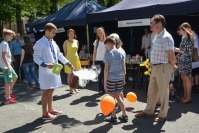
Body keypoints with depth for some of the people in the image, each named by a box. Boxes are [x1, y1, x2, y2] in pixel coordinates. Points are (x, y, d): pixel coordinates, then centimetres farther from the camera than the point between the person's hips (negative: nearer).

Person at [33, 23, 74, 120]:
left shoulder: (53, 42, 11)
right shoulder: (40, 43, -12)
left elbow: (59, 55, 17)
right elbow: (36, 58, -14)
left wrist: (68, 64, 15)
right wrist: (46, 65, -27)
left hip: (54, 71, 7)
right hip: (46, 71, -7)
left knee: (51, 91, 15)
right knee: (46, 92, -1)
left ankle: (50, 110, 28)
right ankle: (45, 114, 8)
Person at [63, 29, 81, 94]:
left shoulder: (76, 41, 8)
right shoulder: (66, 42, -5)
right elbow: (65, 52, -3)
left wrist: (77, 57, 12)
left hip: (76, 59, 5)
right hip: (69, 59, -5)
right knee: (69, 74, 2)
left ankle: (75, 87, 21)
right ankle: (71, 89, 8)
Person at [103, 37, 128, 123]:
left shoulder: (108, 54, -9)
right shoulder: (121, 53, 6)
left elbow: (106, 69, -12)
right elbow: (124, 68, 8)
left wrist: (105, 82, -8)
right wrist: (124, 79, 16)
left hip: (111, 78, -5)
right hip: (120, 78, 5)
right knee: (118, 97, 15)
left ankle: (113, 117, 16)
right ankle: (124, 115, 19)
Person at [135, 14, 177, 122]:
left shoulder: (166, 37, -18)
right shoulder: (157, 36, 12)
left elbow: (171, 56, -19)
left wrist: (173, 66, -3)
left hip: (163, 67, -9)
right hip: (154, 67, 9)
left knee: (163, 92, 4)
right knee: (151, 90, 16)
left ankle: (163, 114, 19)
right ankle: (148, 111, 30)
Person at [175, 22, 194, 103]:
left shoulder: (189, 39, -13)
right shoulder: (184, 38, 13)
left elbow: (188, 52, -15)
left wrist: (178, 50, -11)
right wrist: (177, 49, 10)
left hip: (186, 61, -9)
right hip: (182, 61, 9)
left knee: (187, 79, -3)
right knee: (183, 78, 12)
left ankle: (188, 97, 5)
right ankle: (185, 96, 20)